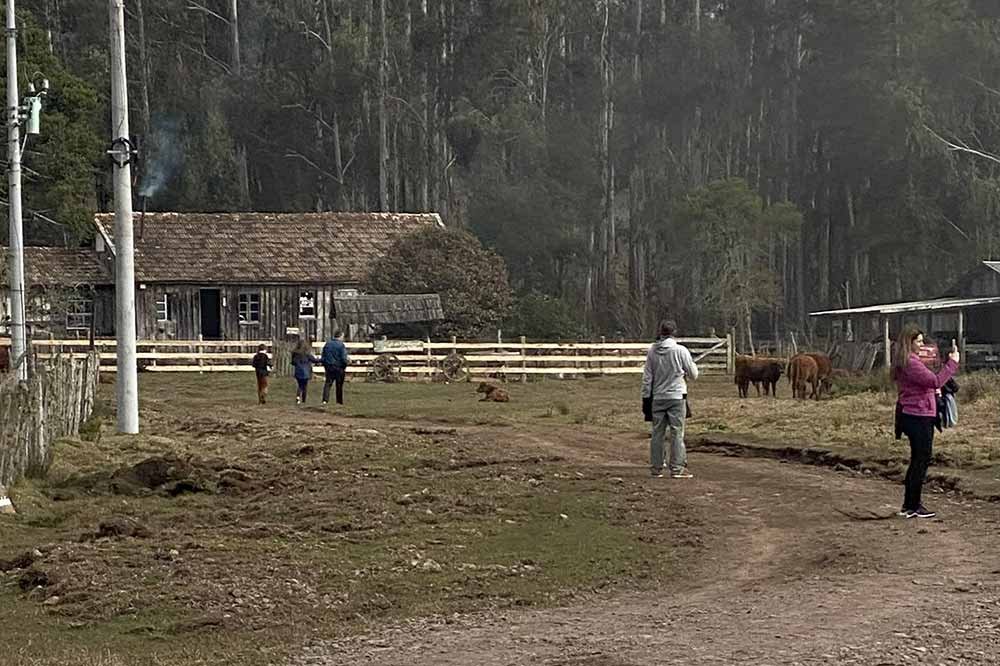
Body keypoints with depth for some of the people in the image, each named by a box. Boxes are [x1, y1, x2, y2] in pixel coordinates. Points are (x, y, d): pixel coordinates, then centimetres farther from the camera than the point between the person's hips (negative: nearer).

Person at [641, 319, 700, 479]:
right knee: (677, 433, 0)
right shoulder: (680, 350, -9)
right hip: (676, 396, -3)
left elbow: (647, 377, 4)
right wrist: (693, 364, 19)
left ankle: (656, 468, 12)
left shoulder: (652, 351, 1)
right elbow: (693, 374, -1)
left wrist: (646, 397, 10)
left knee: (657, 433, 8)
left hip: (657, 398, 3)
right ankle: (677, 468, -3)